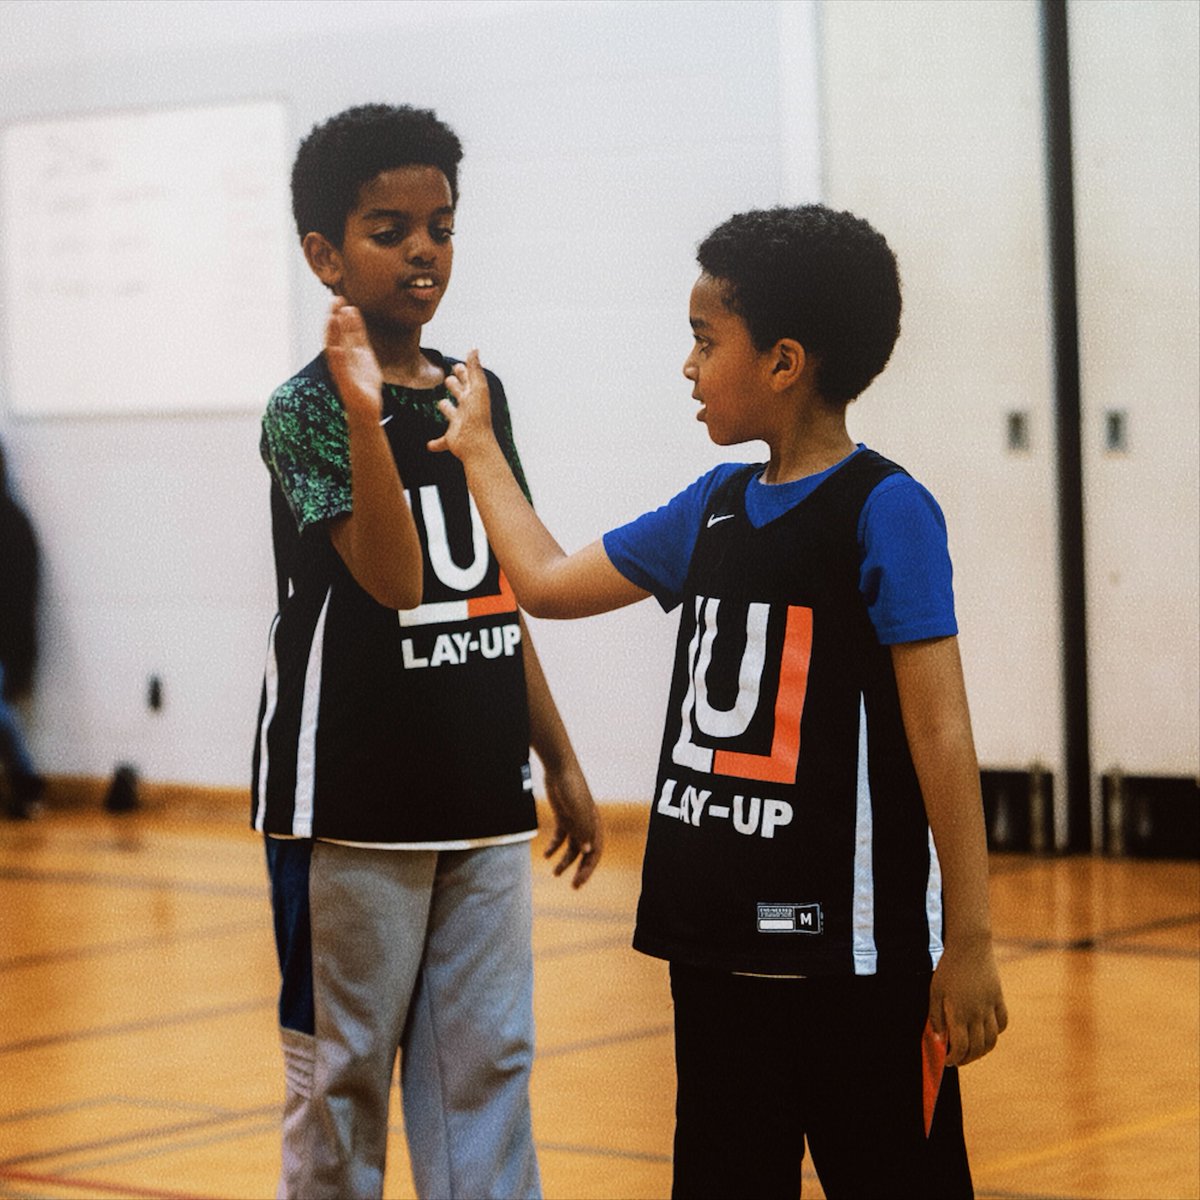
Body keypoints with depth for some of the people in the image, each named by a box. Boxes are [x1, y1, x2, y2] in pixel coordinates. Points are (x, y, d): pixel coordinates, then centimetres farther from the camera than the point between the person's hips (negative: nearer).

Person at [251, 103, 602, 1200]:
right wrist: (363, 410, -34)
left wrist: (559, 760, 18)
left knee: (488, 1065, 7)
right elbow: (397, 579, -23)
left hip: (481, 800, 6)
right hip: (350, 807, -6)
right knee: (343, 1072, 3)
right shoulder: (306, 409, -10)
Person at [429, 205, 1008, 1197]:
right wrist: (477, 445, 31)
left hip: (848, 942, -7)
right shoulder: (714, 508, 10)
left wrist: (969, 943, -16)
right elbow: (549, 580, 25)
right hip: (716, 935, 8)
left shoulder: (884, 510, -11)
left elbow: (941, 736, -14)